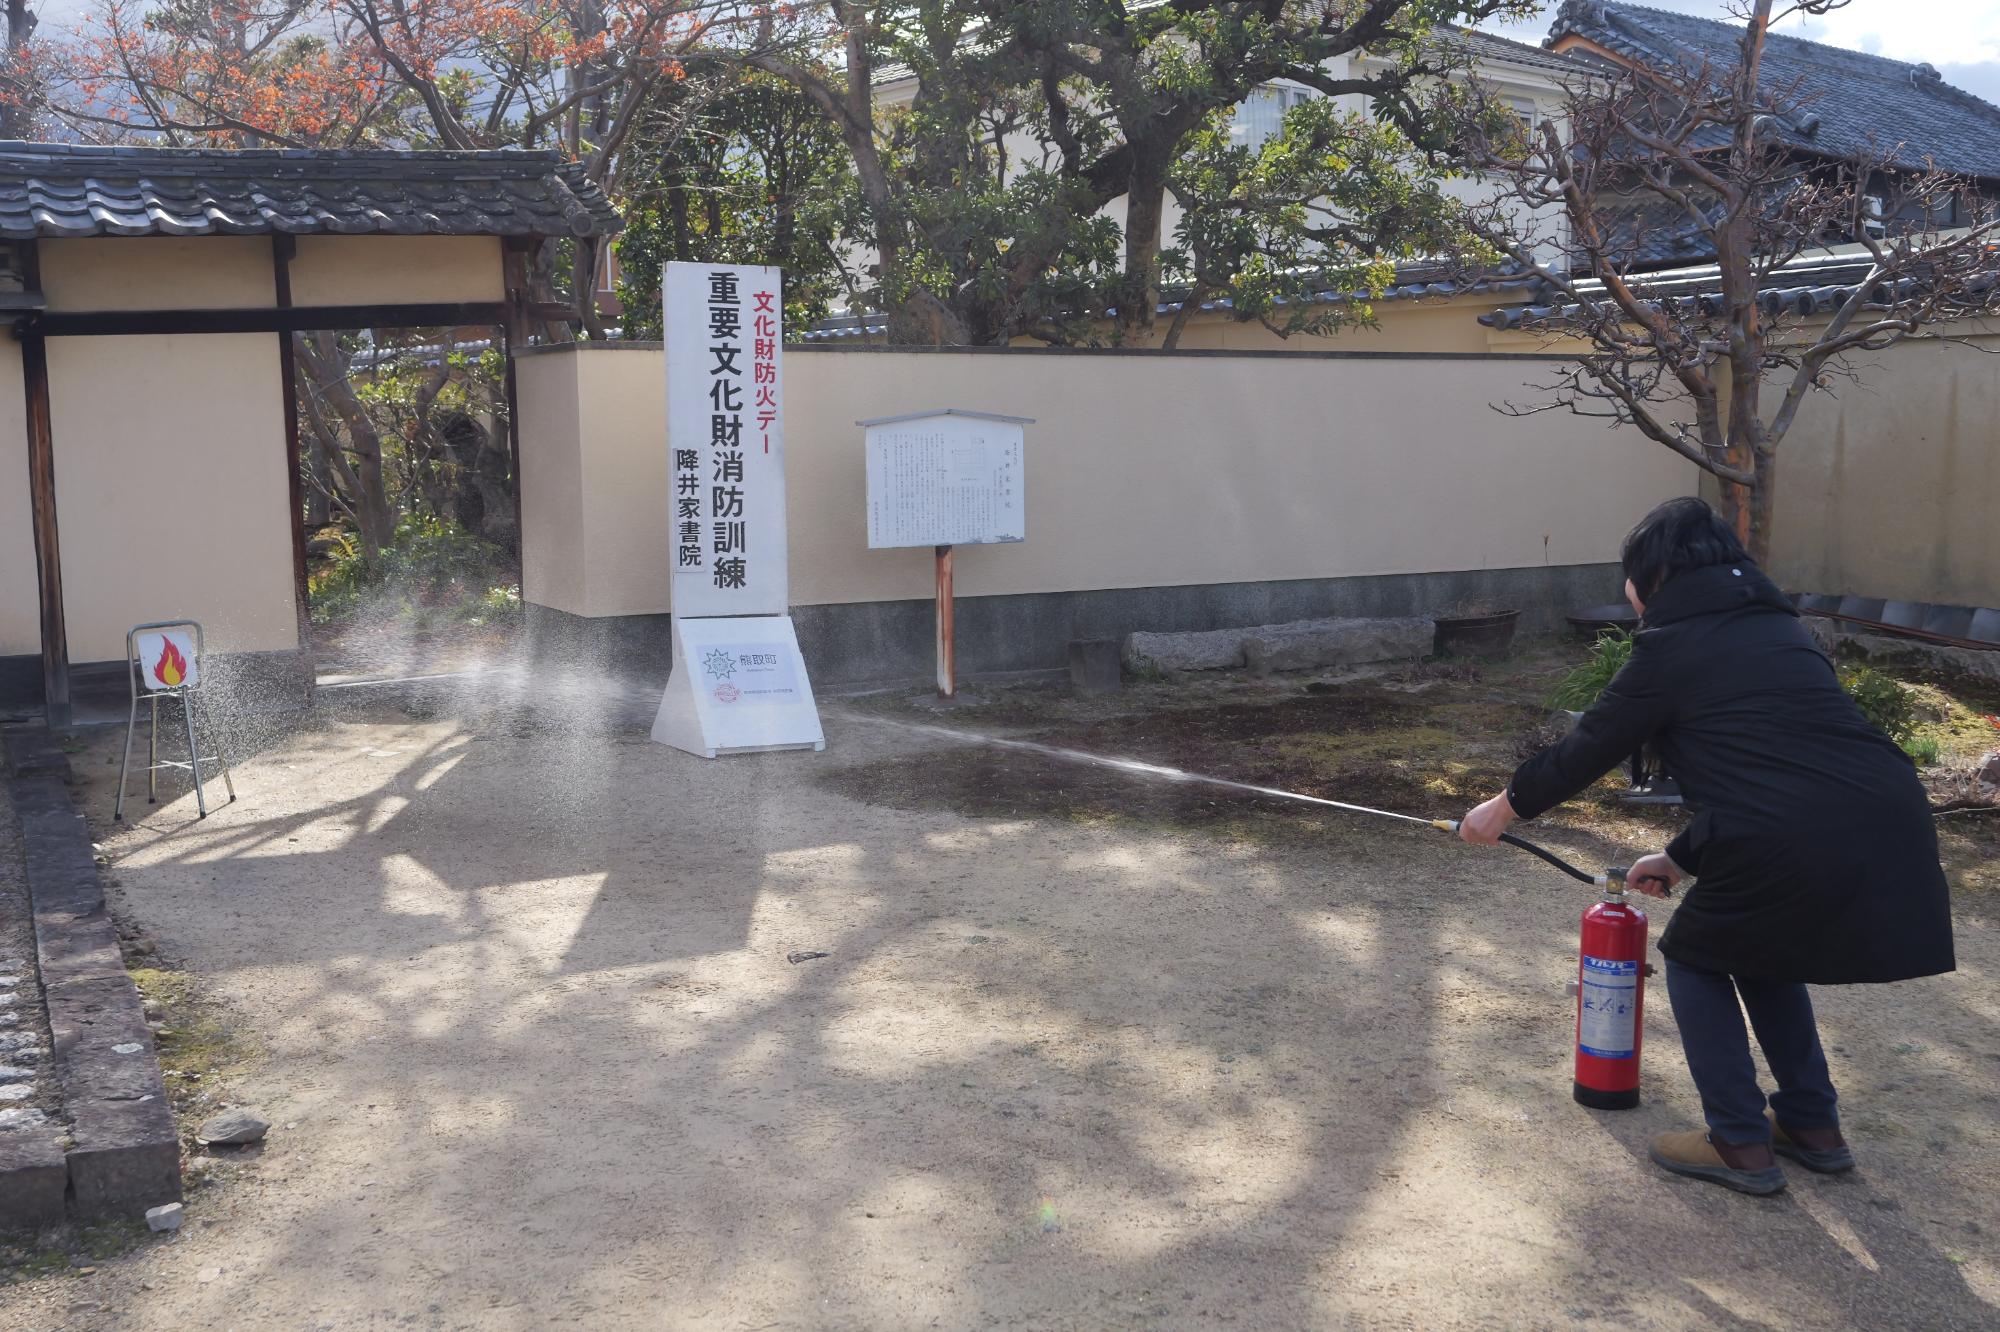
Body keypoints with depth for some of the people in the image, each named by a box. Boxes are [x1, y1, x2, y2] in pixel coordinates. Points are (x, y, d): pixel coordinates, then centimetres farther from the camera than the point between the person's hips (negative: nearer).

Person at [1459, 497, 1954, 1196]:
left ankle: (1741, 1145, 17)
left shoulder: (1671, 646, 2)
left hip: (1796, 848, -7)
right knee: (1761, 946, 30)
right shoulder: (1776, 627, 23)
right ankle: (1813, 1125, 33)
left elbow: (1584, 751, 9)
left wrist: (1502, 809, 26)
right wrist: (1683, 858, 37)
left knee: (1698, 958, 17)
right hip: (1892, 832, 7)